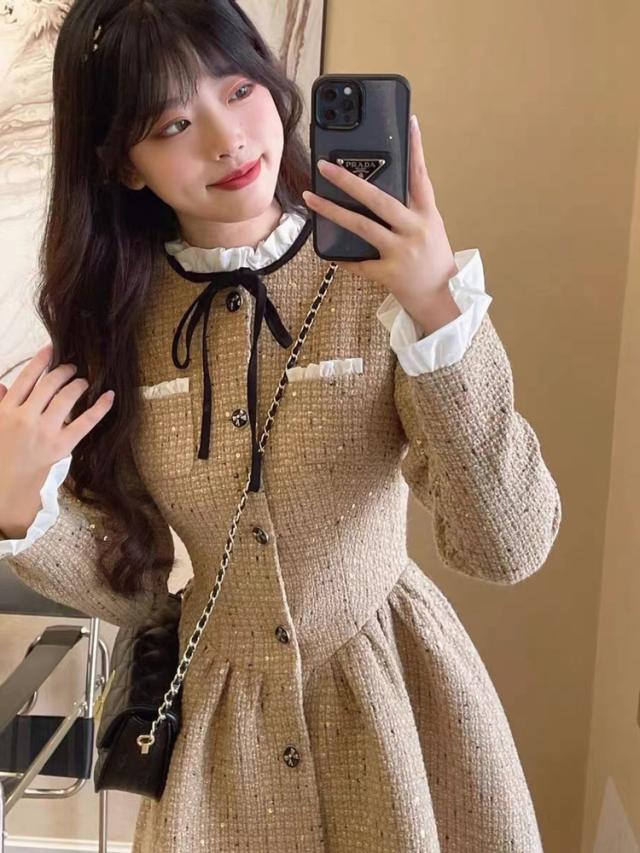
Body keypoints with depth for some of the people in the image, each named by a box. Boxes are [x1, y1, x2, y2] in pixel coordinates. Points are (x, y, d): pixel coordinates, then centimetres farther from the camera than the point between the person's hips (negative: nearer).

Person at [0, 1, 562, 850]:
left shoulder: (382, 280, -17)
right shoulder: (116, 317, -8)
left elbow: (507, 547, -23)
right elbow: (127, 590, -2)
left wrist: (441, 309, -33)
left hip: (395, 700, -2)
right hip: (217, 722, 2)